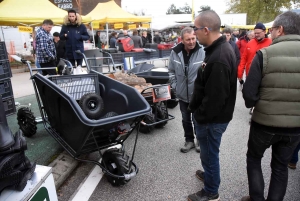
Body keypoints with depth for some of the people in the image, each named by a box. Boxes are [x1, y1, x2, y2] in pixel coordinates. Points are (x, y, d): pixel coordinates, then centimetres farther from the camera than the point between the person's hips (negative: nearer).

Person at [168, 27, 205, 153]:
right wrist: (174, 85, 1)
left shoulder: (202, 52, -18)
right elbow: (171, 71, 6)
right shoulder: (175, 52, -5)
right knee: (186, 119, 18)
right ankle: (189, 140, 38)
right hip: (182, 94, 4)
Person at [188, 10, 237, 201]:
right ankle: (210, 174, 51)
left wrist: (200, 116, -14)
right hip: (212, 115, 9)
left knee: (209, 154, 10)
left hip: (212, 119, -9)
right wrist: (195, 108, 16)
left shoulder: (219, 58, -30)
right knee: (209, 152, 27)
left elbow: (215, 97, -28)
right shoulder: (220, 48, 5)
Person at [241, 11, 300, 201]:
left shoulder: (264, 54, -16)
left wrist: (252, 104, 5)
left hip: (264, 122, -3)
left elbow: (249, 93, -17)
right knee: (281, 166, 22)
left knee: (254, 159, 21)